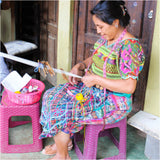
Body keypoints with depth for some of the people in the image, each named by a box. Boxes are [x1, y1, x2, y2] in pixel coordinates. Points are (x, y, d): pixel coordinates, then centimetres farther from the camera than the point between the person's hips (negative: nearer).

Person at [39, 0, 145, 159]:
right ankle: (64, 142, 15)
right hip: (94, 89, 9)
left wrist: (96, 79, -24)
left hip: (113, 101, -9)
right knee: (52, 96, 2)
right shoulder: (105, 38, 4)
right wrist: (79, 66, -1)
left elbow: (129, 87, -27)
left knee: (62, 112, -17)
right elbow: (93, 58, 20)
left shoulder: (129, 46, -23)